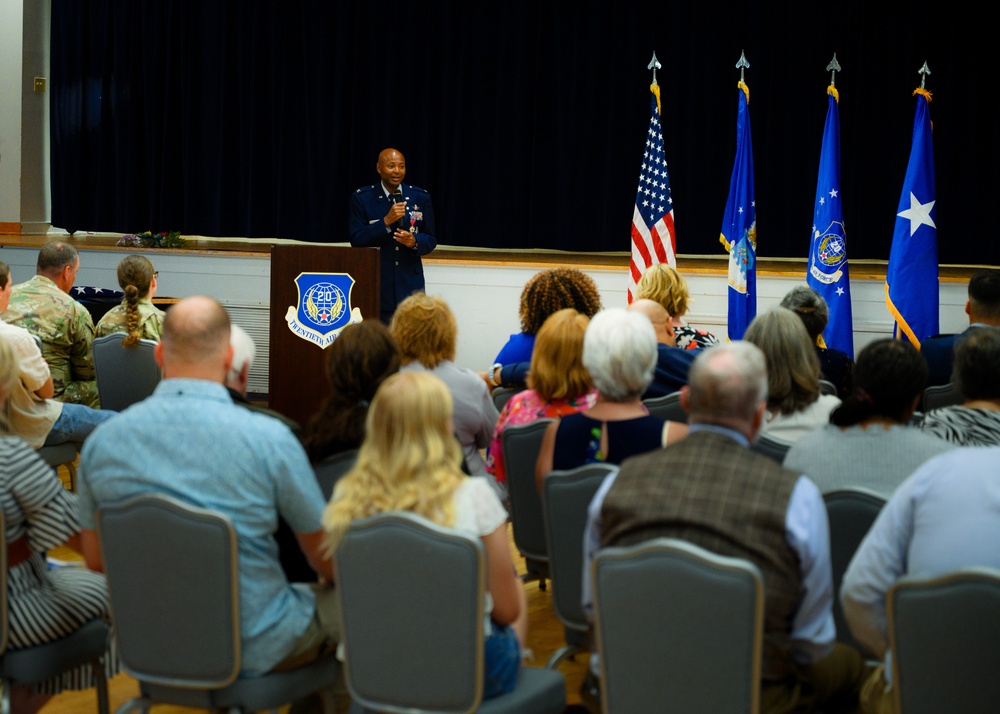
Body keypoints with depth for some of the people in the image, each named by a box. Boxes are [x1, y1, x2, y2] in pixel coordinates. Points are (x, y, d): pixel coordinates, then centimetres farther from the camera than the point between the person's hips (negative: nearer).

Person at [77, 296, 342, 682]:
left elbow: (96, 559, 5)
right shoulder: (268, 438, -19)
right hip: (252, 648, -5)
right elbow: (326, 560, -6)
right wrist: (335, 579, 18)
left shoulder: (101, 441, -8)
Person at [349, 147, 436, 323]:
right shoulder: (362, 198, 2)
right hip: (375, 286, -1)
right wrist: (386, 221, -16)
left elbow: (431, 240, 10)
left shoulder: (421, 197, 8)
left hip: (410, 284, 2)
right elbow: (356, 240, -4)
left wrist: (415, 242, -13)